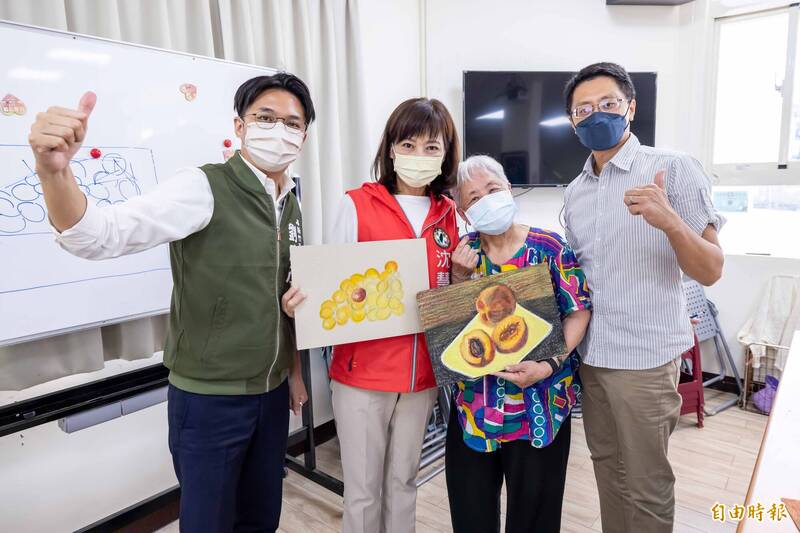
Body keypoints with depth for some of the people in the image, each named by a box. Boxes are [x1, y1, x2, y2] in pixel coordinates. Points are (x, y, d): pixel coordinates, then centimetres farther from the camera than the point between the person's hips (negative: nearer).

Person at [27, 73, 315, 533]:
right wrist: (54, 169, -47)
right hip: (210, 397, -6)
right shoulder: (204, 188, -16)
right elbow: (100, 236, -28)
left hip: (272, 392, 7)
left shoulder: (291, 205, 5)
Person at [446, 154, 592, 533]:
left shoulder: (548, 247, -8)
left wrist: (549, 365, -19)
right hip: (474, 397, 3)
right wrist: (460, 278, -11)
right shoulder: (464, 253, 1)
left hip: (539, 396, -3)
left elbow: (579, 310, -8)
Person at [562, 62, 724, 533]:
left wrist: (669, 221, -28)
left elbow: (710, 272, -12)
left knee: (645, 486, 8)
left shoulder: (674, 169, -9)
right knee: (608, 468, 20)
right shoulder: (574, 193, 8)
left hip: (645, 357, -5)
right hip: (589, 354, 6)